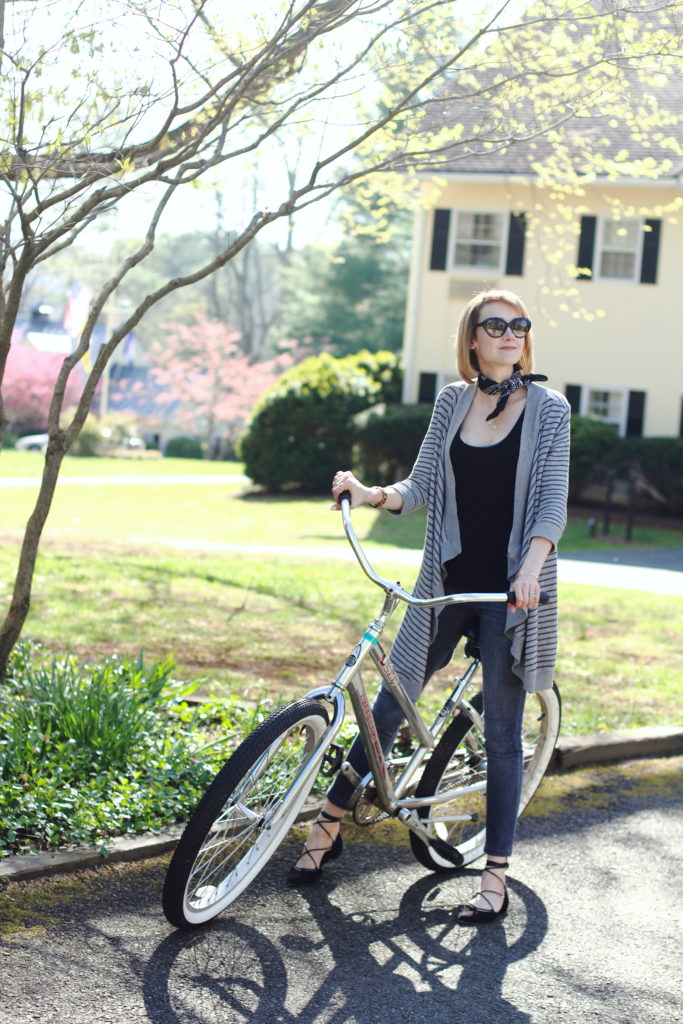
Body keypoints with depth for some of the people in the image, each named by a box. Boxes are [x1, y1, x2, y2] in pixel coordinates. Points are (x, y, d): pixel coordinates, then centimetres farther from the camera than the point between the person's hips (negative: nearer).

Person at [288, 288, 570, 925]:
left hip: (510, 590, -3)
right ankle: (327, 828, 24)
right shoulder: (452, 401, 8)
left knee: (502, 731, 2)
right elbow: (423, 485, 7)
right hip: (448, 581, 3)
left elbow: (552, 502, -9)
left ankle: (496, 878, 12)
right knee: (390, 705, 7)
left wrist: (531, 567, -25)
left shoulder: (548, 408, -2)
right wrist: (372, 495, -12)